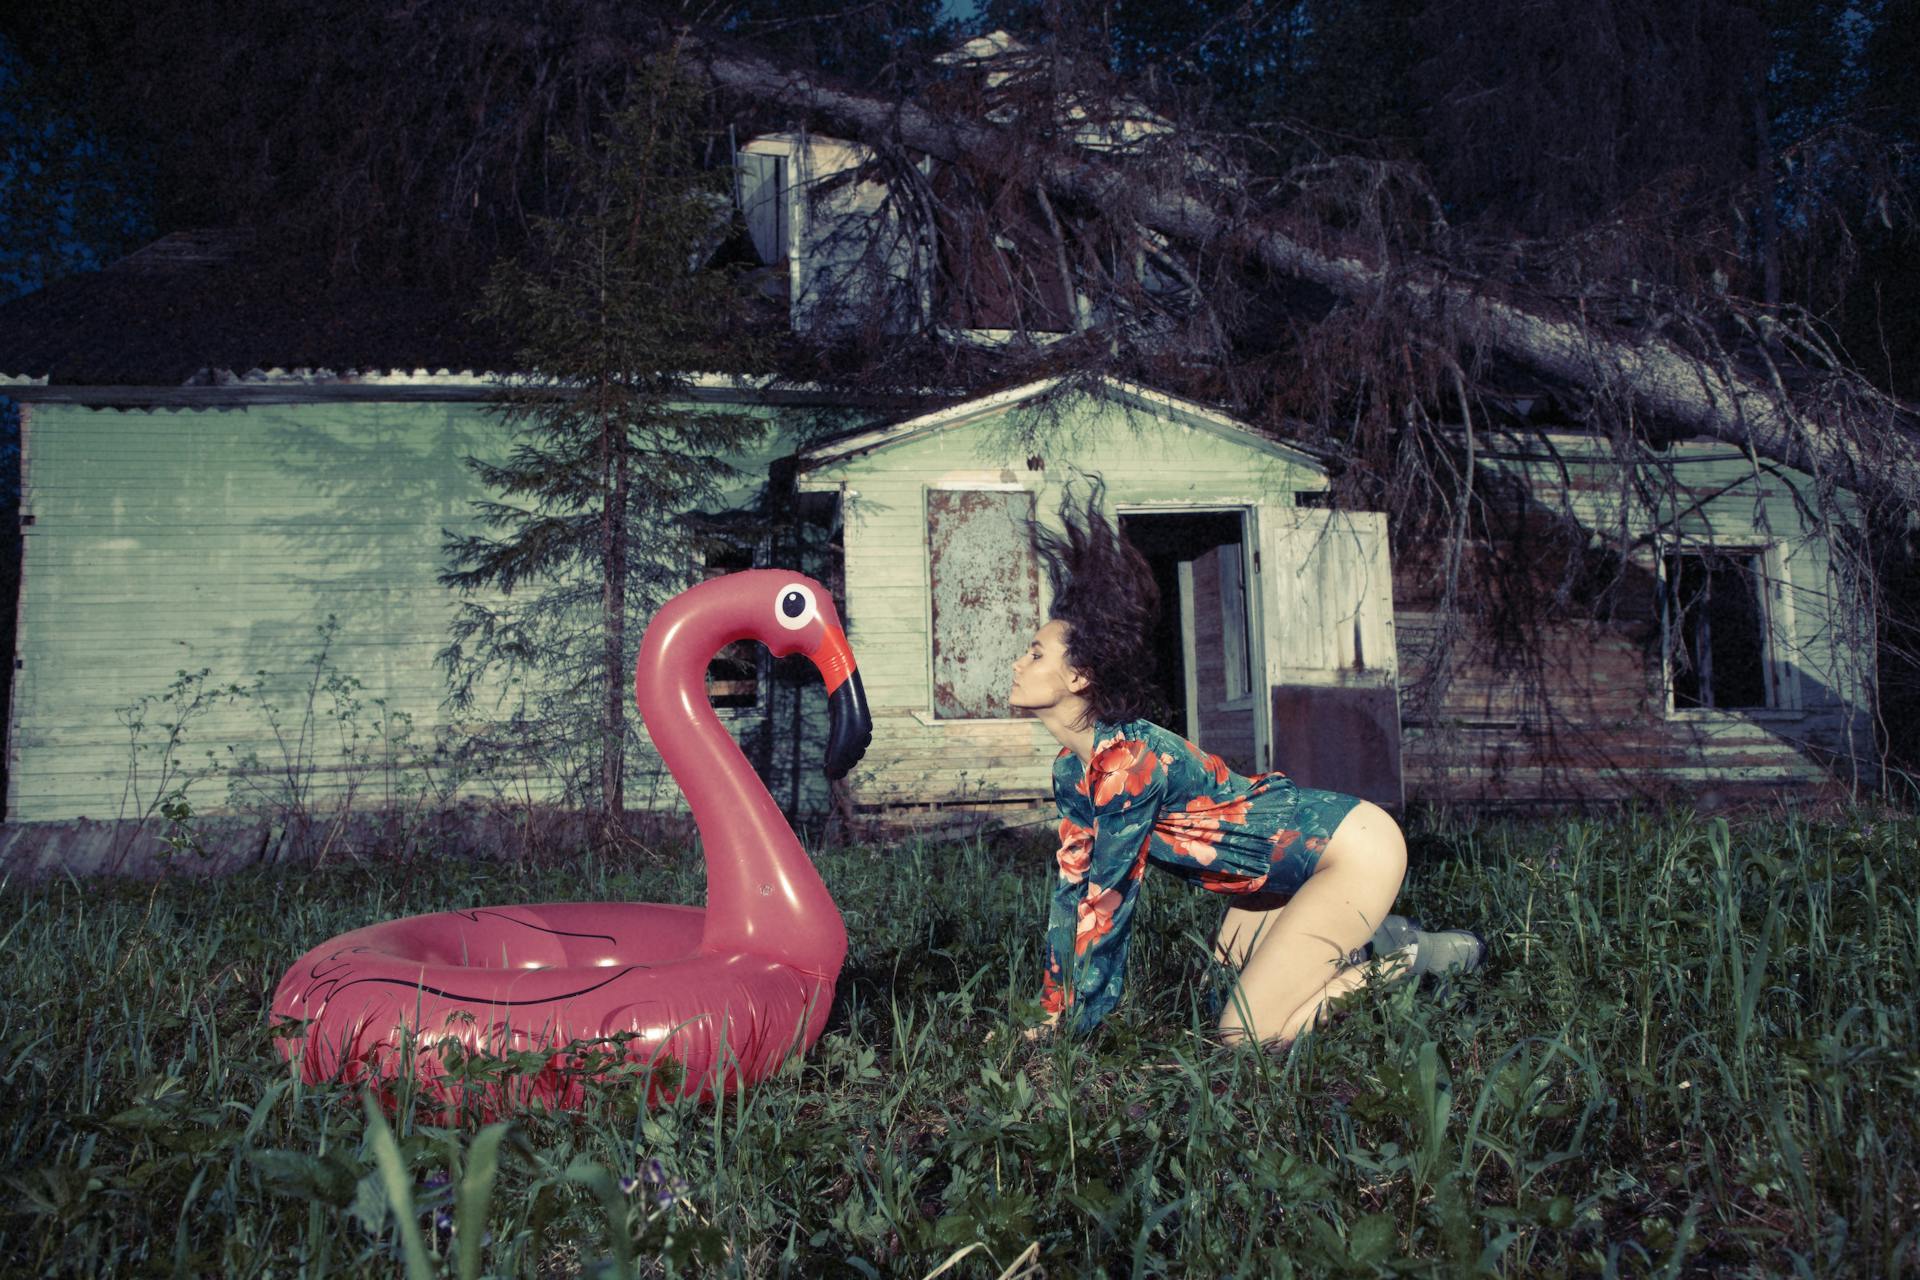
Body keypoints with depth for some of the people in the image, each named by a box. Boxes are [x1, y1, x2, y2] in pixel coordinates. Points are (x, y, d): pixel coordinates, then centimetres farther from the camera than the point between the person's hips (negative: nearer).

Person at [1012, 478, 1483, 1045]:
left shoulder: (1129, 759, -28)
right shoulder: (1071, 770, 0)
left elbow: (1105, 897, -23)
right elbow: (1072, 888, 4)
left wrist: (1075, 1022, -14)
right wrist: (1051, 1013, 5)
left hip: (1357, 848, -9)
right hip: (1300, 860, 9)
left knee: (1242, 1035, -11)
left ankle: (1413, 958, 3)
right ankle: (1377, 935, 24)